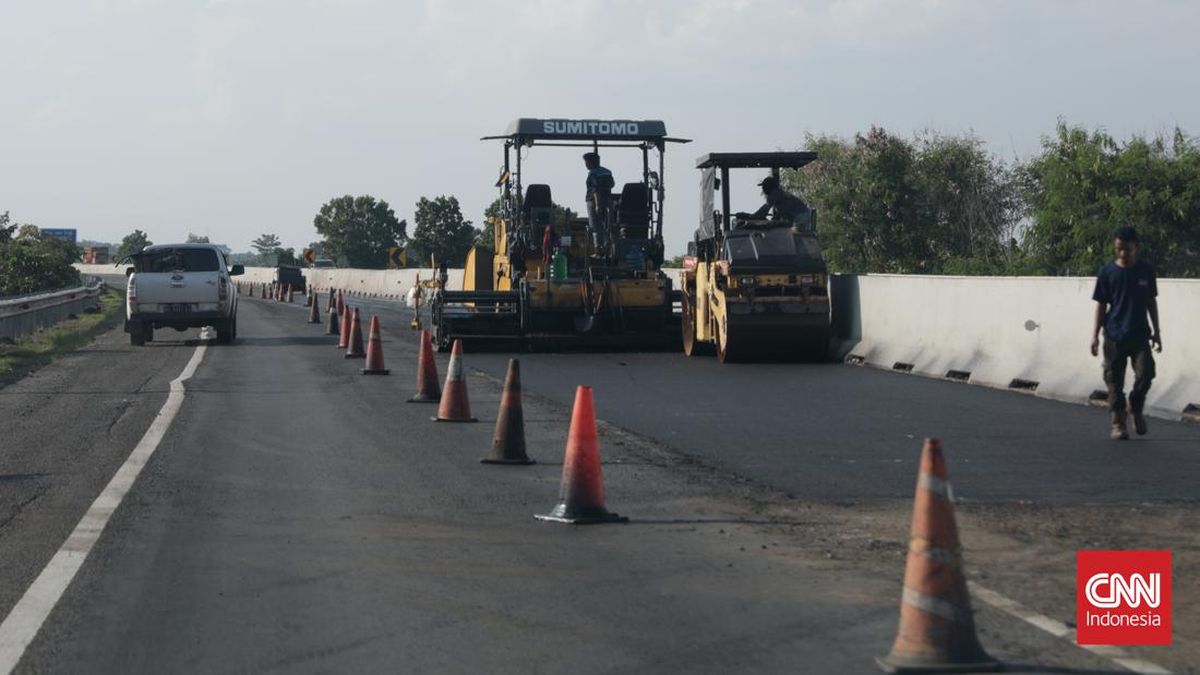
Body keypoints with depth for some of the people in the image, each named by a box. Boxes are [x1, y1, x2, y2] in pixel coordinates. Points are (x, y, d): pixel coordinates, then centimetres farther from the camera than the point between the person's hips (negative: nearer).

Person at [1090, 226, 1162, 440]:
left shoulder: (1146, 270, 3)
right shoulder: (1107, 272, -1)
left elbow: (1152, 301, 11)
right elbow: (1101, 305, 2)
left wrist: (1156, 331, 11)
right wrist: (1095, 335, -3)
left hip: (1140, 334, 1)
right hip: (1114, 337, -1)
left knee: (1145, 374, -11)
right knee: (1115, 382, -1)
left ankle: (1137, 409, 17)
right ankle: (1118, 424, 9)